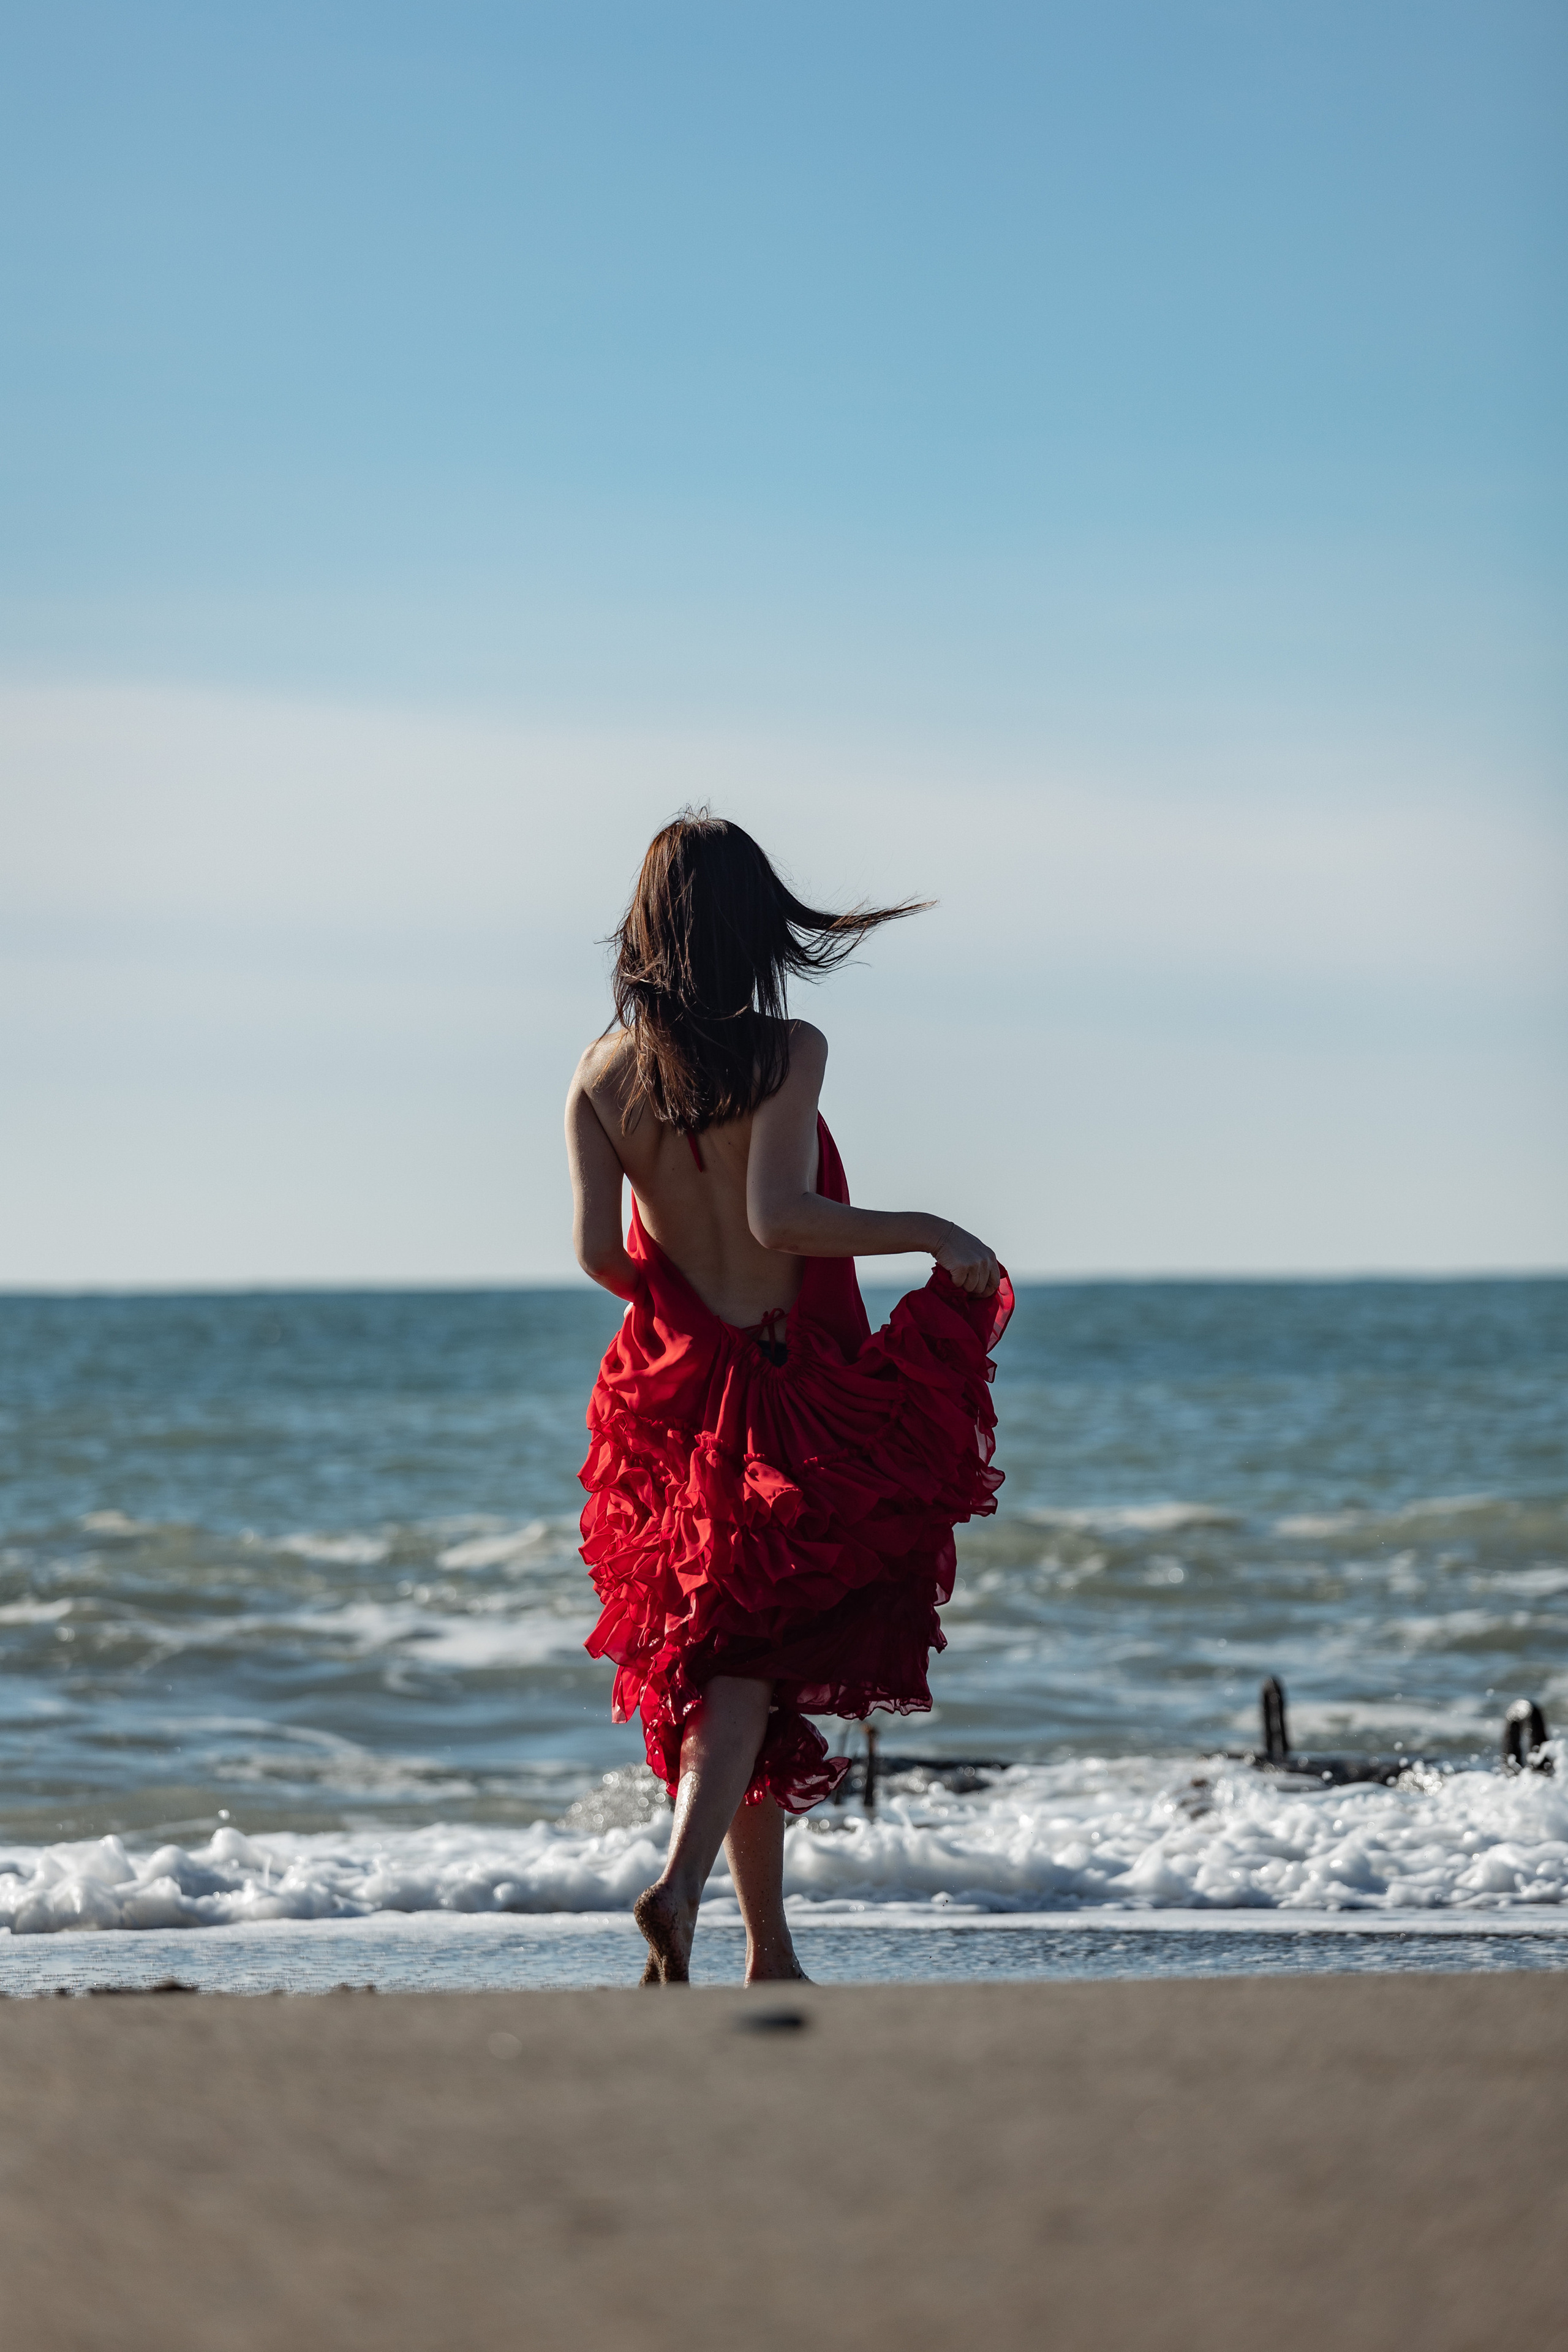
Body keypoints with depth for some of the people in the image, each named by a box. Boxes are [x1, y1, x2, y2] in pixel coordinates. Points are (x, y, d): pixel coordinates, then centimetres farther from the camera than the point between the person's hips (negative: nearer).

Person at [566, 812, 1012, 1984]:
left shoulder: (604, 1069, 1)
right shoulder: (787, 1051, -12)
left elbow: (598, 1249, -5)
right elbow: (782, 1219, -22)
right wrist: (934, 1234, -11)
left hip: (674, 1392, 4)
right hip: (794, 1393, -4)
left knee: (720, 1656, 14)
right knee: (752, 1662, 0)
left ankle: (772, 1950, 18)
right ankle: (682, 1881, -24)